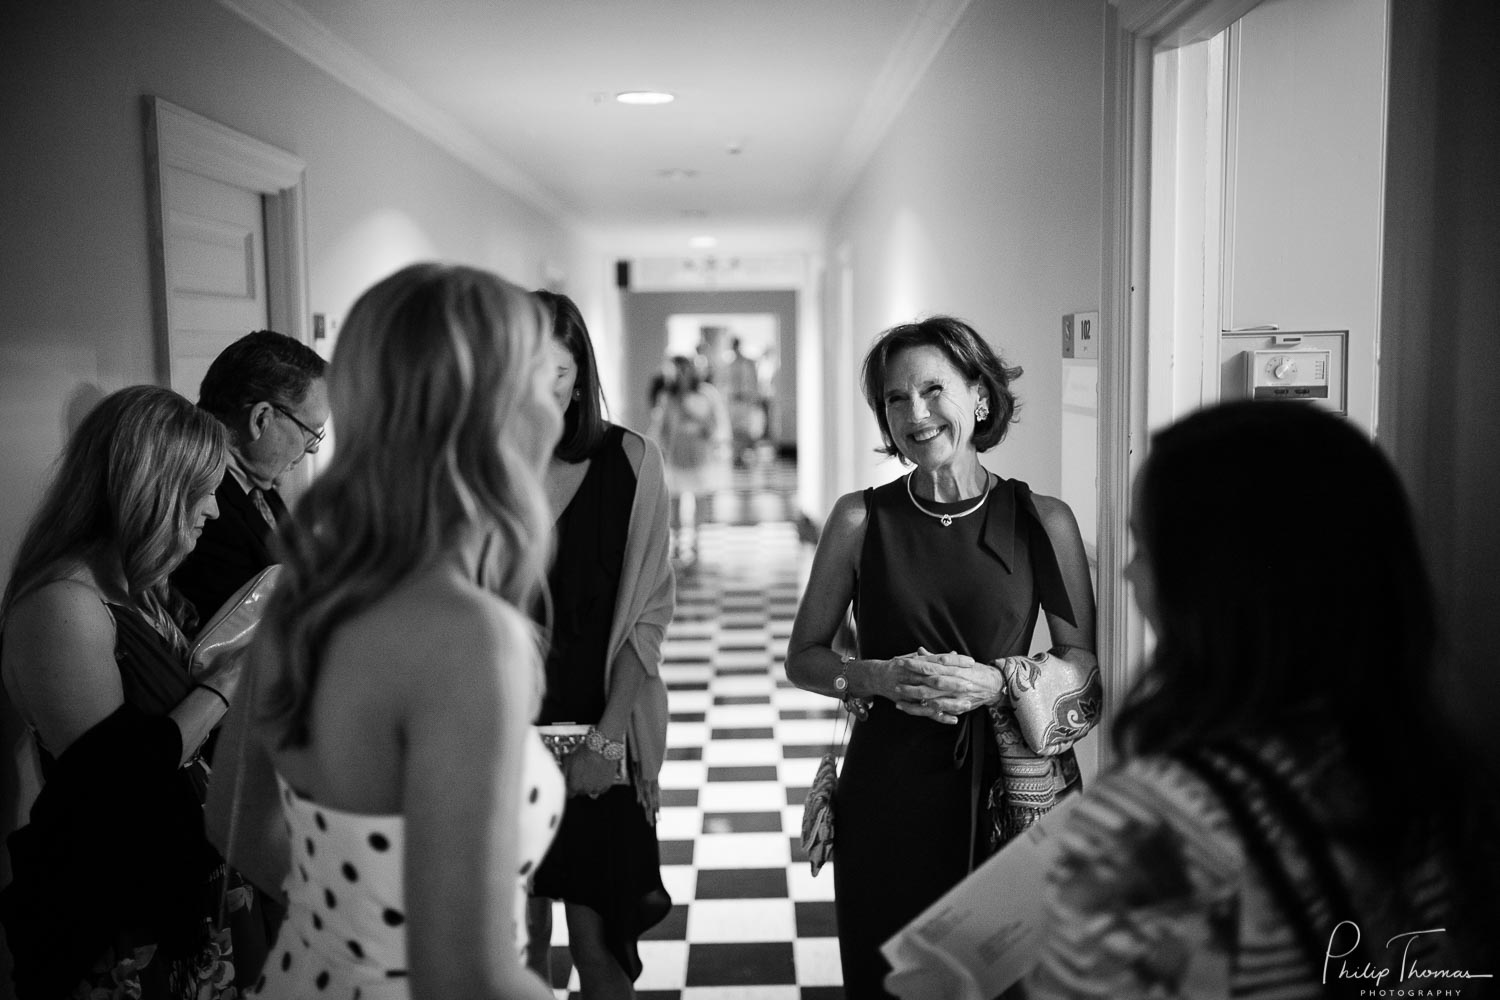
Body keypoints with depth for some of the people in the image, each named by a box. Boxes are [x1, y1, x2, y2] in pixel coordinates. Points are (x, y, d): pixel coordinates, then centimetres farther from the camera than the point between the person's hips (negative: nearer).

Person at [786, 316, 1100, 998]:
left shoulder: (1043, 521, 0)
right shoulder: (860, 518, 0)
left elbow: (1086, 660, 3)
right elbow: (803, 657, 5)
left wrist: (998, 681, -14)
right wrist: (882, 676, -13)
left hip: (1006, 794, 0)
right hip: (887, 793, 0)